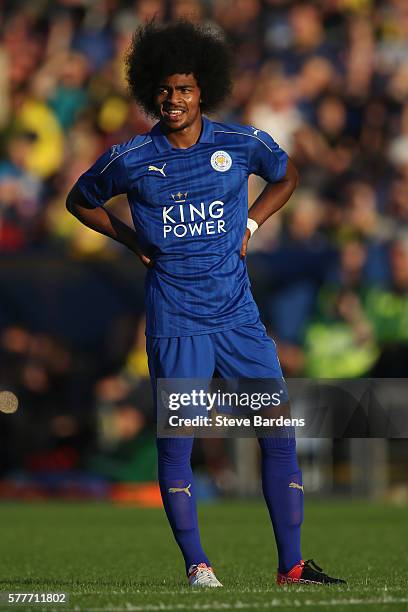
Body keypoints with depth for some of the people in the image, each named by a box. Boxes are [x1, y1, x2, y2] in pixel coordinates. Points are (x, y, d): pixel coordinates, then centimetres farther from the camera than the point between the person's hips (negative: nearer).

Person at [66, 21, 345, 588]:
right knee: (176, 443, -6)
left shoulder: (242, 144, 2)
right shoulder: (130, 160, -2)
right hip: (175, 323, -2)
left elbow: (287, 176, 23)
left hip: (238, 315, 2)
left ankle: (292, 566, 7)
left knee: (280, 433, -1)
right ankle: (197, 567, 4)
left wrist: (249, 225, 9)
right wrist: (133, 240, 5)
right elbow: (81, 201, 16)